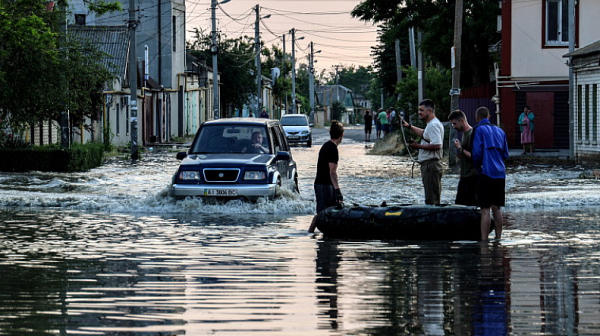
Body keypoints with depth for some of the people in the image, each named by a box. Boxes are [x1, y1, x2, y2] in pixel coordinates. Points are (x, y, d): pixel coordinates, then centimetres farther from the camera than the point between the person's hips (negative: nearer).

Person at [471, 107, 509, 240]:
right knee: (496, 208, 12)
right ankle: (498, 238, 14)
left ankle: (484, 240, -11)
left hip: (486, 173, -6)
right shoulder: (500, 131, 16)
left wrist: (476, 165, 6)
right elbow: (506, 154, 16)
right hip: (500, 173, 6)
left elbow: (476, 152, -10)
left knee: (485, 209, -8)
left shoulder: (479, 130, -4)